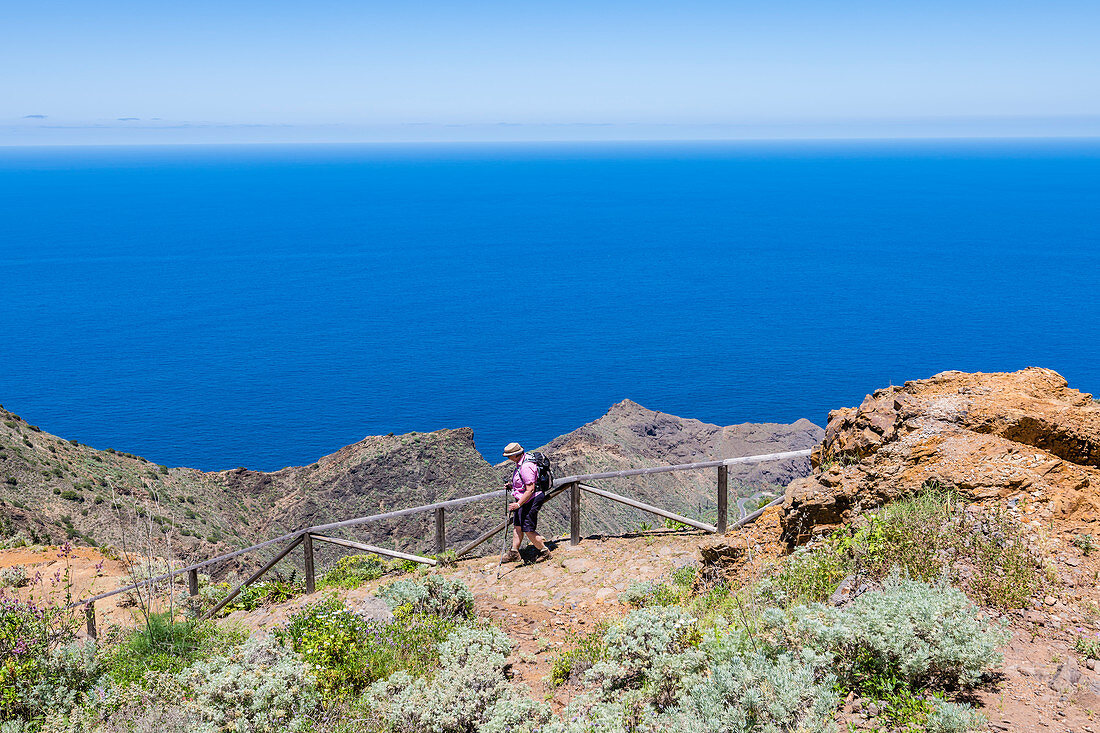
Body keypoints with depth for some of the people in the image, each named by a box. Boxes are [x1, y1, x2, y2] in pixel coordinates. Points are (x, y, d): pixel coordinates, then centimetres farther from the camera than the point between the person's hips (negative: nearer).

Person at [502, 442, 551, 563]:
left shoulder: (526, 467, -27)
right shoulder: (521, 462, 6)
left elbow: (530, 490, -28)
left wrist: (518, 504, -28)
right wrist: (512, 486, 9)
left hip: (530, 501, -10)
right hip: (523, 500, 10)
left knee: (528, 530, -4)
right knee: (517, 526, 15)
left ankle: (544, 552, 11)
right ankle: (514, 553, 25)